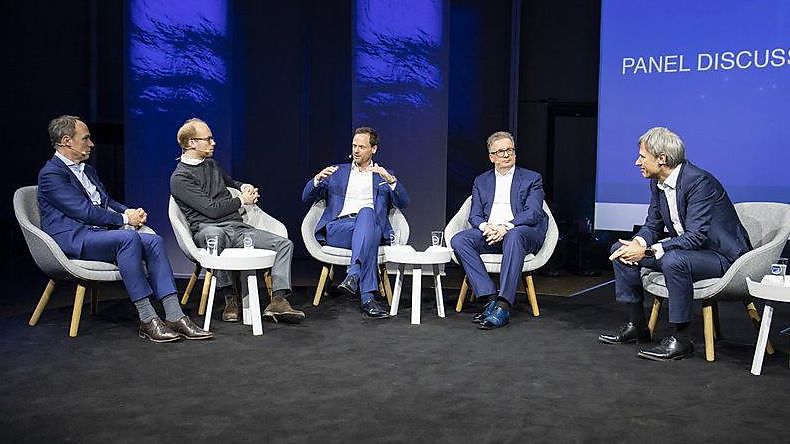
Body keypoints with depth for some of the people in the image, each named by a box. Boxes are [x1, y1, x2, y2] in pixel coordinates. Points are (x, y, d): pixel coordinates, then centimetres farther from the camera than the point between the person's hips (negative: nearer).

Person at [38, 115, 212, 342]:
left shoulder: (87, 170, 23)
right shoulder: (51, 174, -7)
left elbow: (107, 202, 23)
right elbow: (84, 211, -15)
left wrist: (130, 212, 2)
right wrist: (124, 219, -10)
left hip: (99, 233, 9)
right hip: (73, 239, -8)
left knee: (153, 241, -15)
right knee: (128, 237, -34)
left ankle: (174, 316, -24)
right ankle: (147, 321, -33)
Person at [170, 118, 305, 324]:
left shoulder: (211, 164, 21)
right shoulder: (179, 178, -4)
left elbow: (229, 181, 43)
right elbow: (211, 209, -13)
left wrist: (243, 186, 18)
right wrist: (242, 201, -1)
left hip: (237, 227, 7)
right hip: (208, 228, -7)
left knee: (284, 243, -11)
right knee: (213, 234, -44)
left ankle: (278, 300, -24)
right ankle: (230, 298, -30)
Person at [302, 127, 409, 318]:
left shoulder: (384, 175, 24)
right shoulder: (337, 172, 26)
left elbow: (403, 203, 8)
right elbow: (307, 197, 17)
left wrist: (390, 179, -10)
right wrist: (318, 178, -6)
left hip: (371, 224, 0)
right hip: (337, 228, 0)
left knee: (366, 212, -38)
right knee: (369, 240, -35)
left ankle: (353, 275, -50)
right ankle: (367, 297, -43)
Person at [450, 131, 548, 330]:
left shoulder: (532, 179, 11)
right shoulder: (481, 181, 20)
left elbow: (533, 213, -4)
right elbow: (474, 215, 11)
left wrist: (506, 227, -21)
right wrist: (485, 226, -14)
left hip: (523, 232, -3)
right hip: (489, 234, 4)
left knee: (514, 236, -39)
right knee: (459, 240, -25)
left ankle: (503, 305, -42)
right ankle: (491, 297, -29)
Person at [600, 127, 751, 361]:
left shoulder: (700, 181, -24)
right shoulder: (658, 183, 2)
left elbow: (696, 236, -30)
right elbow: (653, 225, 7)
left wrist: (648, 250, -31)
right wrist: (638, 243, -16)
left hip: (721, 255, -9)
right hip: (684, 248, 9)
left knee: (673, 260, -38)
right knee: (619, 249, 0)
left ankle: (680, 339, -23)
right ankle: (636, 325, 6)